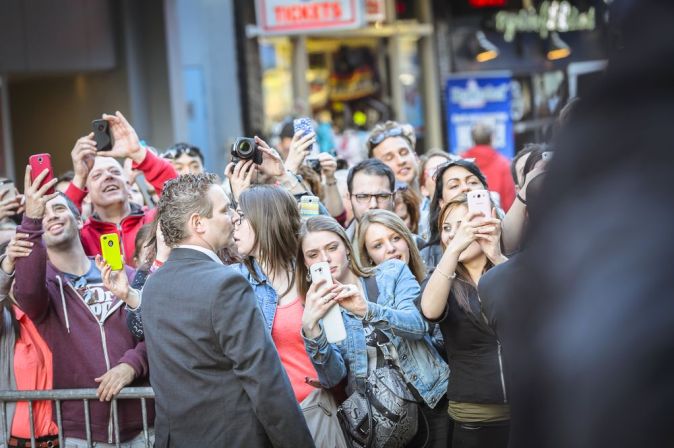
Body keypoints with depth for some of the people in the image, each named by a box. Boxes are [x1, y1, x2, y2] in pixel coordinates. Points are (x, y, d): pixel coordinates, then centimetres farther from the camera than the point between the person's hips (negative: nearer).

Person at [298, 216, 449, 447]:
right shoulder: (320, 308, 4)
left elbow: (418, 324, -14)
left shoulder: (393, 272, 1)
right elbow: (333, 377, -8)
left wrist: (366, 309, -29)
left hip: (431, 398, -1)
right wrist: (310, 328, -23)